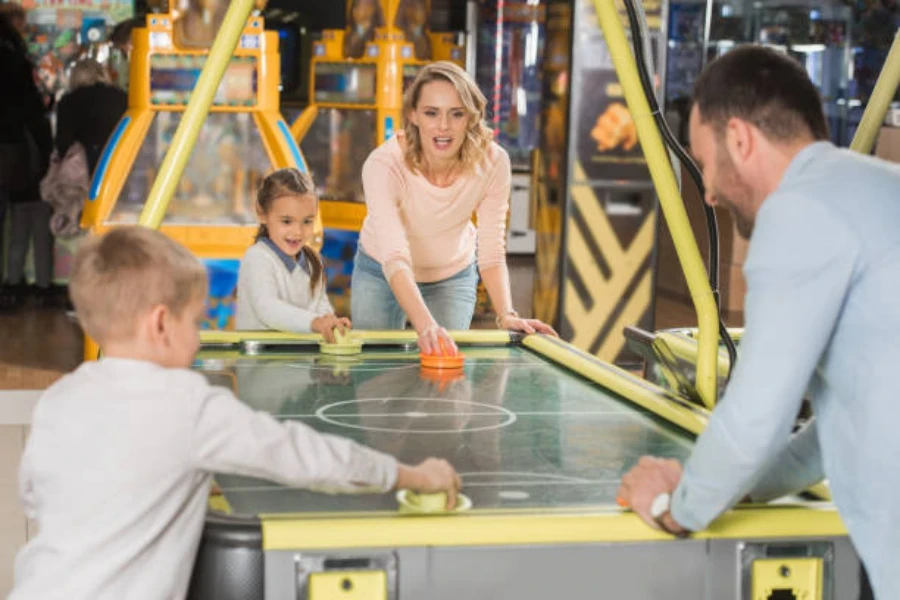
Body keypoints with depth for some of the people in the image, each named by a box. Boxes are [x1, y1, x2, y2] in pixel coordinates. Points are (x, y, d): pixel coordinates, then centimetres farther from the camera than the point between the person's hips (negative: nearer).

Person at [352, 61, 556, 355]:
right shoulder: (384, 165, -37)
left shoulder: (493, 162, -28)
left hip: (453, 276, 1)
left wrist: (507, 316, -39)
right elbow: (395, 259, -45)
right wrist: (425, 325, -61)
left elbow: (491, 253, -22)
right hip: (380, 273, -1)